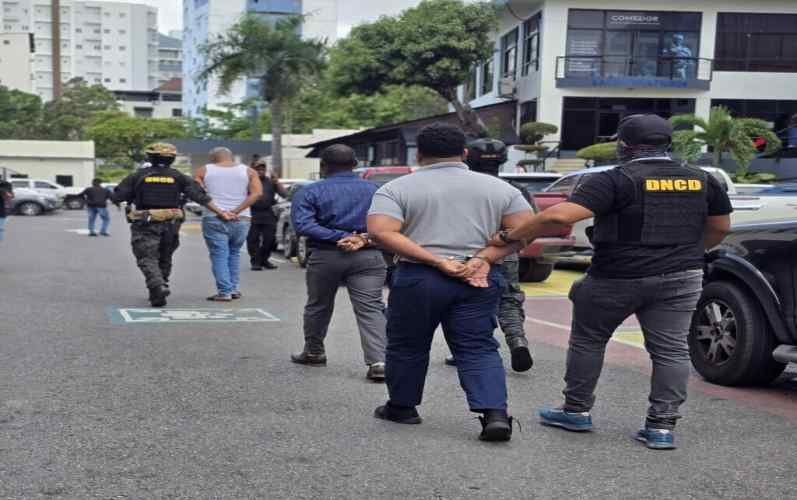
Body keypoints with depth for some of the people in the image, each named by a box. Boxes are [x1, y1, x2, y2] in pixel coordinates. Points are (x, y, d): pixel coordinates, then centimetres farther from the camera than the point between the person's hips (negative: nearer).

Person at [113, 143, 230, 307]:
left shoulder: (137, 176, 1)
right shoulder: (178, 177, 3)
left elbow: (116, 197, -1)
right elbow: (200, 197, -3)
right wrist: (220, 213, -1)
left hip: (145, 225, -3)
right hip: (171, 224, 3)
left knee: (147, 258, -4)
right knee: (164, 259, 19)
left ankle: (158, 287, -26)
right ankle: (161, 288, 24)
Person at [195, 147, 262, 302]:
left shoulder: (204, 171, 7)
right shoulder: (248, 171, 8)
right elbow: (257, 192, -5)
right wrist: (236, 211, -11)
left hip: (214, 219, -2)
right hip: (241, 219, 2)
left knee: (219, 256, 2)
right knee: (234, 254, 17)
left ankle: (224, 292, -3)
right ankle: (234, 288, 15)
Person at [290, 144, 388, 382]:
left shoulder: (310, 192, 0)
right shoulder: (375, 191, 6)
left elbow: (302, 224, -14)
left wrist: (340, 237, -18)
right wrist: (364, 238, -14)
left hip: (325, 256, 0)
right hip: (368, 257, 1)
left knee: (318, 306, 19)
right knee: (370, 309, -4)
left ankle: (313, 352, 35)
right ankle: (378, 361, -18)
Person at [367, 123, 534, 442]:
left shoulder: (397, 189, 0)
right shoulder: (498, 187, 7)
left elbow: (380, 232, -13)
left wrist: (436, 260, -15)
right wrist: (484, 257, -5)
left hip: (418, 278, -2)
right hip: (481, 281, 2)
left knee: (407, 346, 15)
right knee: (479, 349, 5)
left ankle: (402, 407, 27)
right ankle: (495, 413, -10)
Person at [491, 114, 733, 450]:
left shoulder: (616, 181, -14)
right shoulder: (703, 181, 4)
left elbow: (560, 216, -23)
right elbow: (719, 228, 15)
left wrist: (511, 237, -14)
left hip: (616, 278, -4)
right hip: (681, 278, 4)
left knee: (588, 341, 14)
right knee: (671, 349, 7)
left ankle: (576, 411, 23)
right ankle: (662, 426, 4)